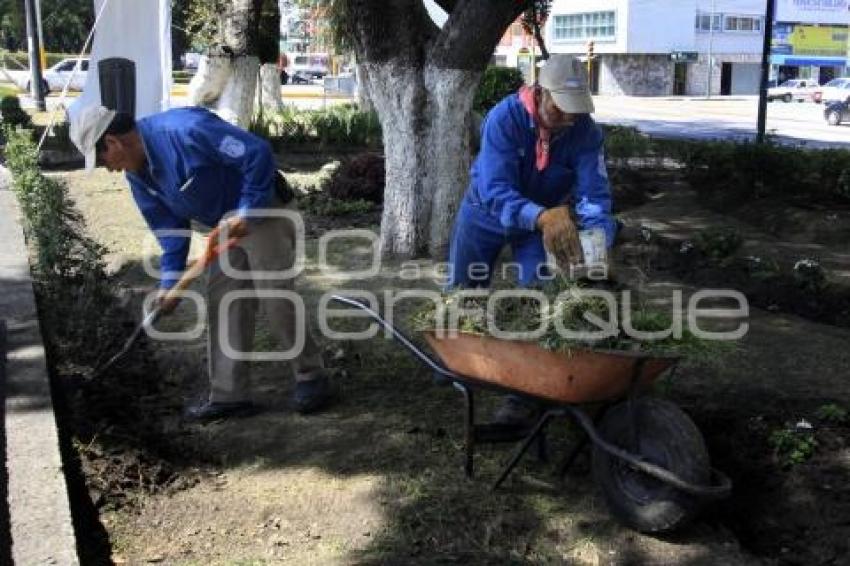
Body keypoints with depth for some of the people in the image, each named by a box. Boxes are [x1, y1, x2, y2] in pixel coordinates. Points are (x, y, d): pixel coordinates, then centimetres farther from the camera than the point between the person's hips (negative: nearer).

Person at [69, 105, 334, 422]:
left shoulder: (185, 130, -28)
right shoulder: (138, 174, 0)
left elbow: (258, 153, -28)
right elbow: (169, 227, 7)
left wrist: (247, 212, -24)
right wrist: (169, 282, -2)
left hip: (261, 213, -9)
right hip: (227, 226, 9)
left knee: (276, 299, -9)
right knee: (222, 304, 4)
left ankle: (312, 378, 6)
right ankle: (229, 394, 11)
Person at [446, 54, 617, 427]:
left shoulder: (585, 132, -27)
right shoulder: (504, 118, -35)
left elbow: (593, 196, -29)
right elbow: (495, 190, -44)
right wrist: (541, 217, -62)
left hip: (545, 219, 1)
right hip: (485, 212, -1)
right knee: (461, 295, 11)